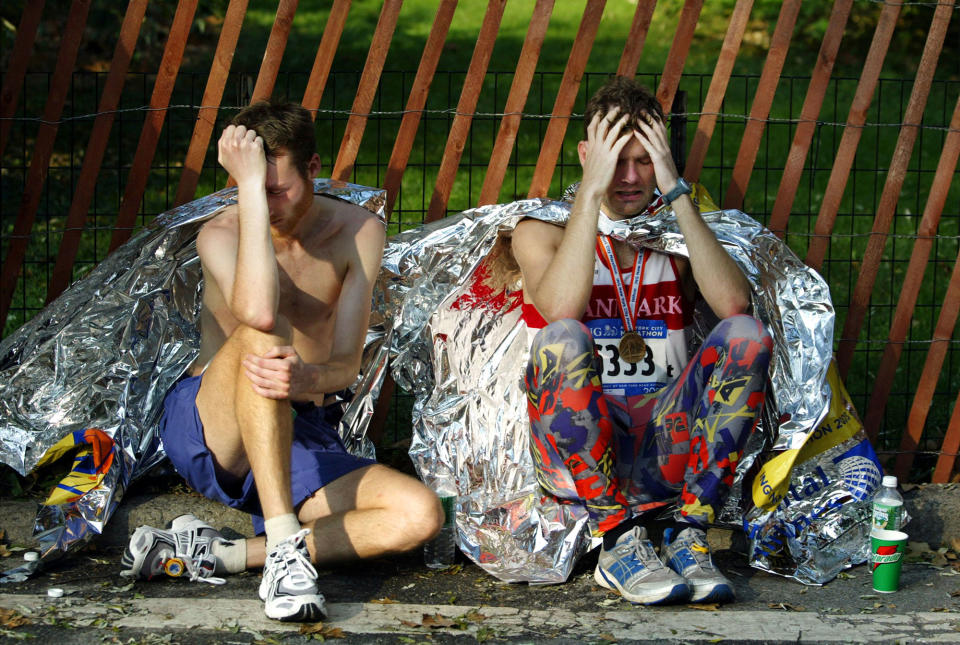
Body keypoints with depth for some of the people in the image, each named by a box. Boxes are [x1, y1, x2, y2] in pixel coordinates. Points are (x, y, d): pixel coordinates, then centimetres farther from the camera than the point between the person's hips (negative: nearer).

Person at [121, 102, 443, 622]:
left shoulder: (358, 232, -1)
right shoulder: (221, 234, -12)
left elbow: (347, 364, -10)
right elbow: (258, 311, -37)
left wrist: (308, 379, -35)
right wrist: (249, 185, -34)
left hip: (298, 442, 4)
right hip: (206, 432, -4)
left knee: (421, 516, -23)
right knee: (263, 336, -36)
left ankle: (216, 554, -25)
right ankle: (284, 548, -40)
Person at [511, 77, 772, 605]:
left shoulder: (678, 234, 14)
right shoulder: (541, 231, 7)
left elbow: (734, 303, -10)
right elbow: (560, 309, -18)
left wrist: (677, 194, -10)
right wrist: (592, 190, -15)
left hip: (665, 440, 2)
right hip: (573, 453, -2)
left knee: (747, 335, -21)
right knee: (563, 340, -32)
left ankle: (688, 537, -21)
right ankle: (620, 543, -25)